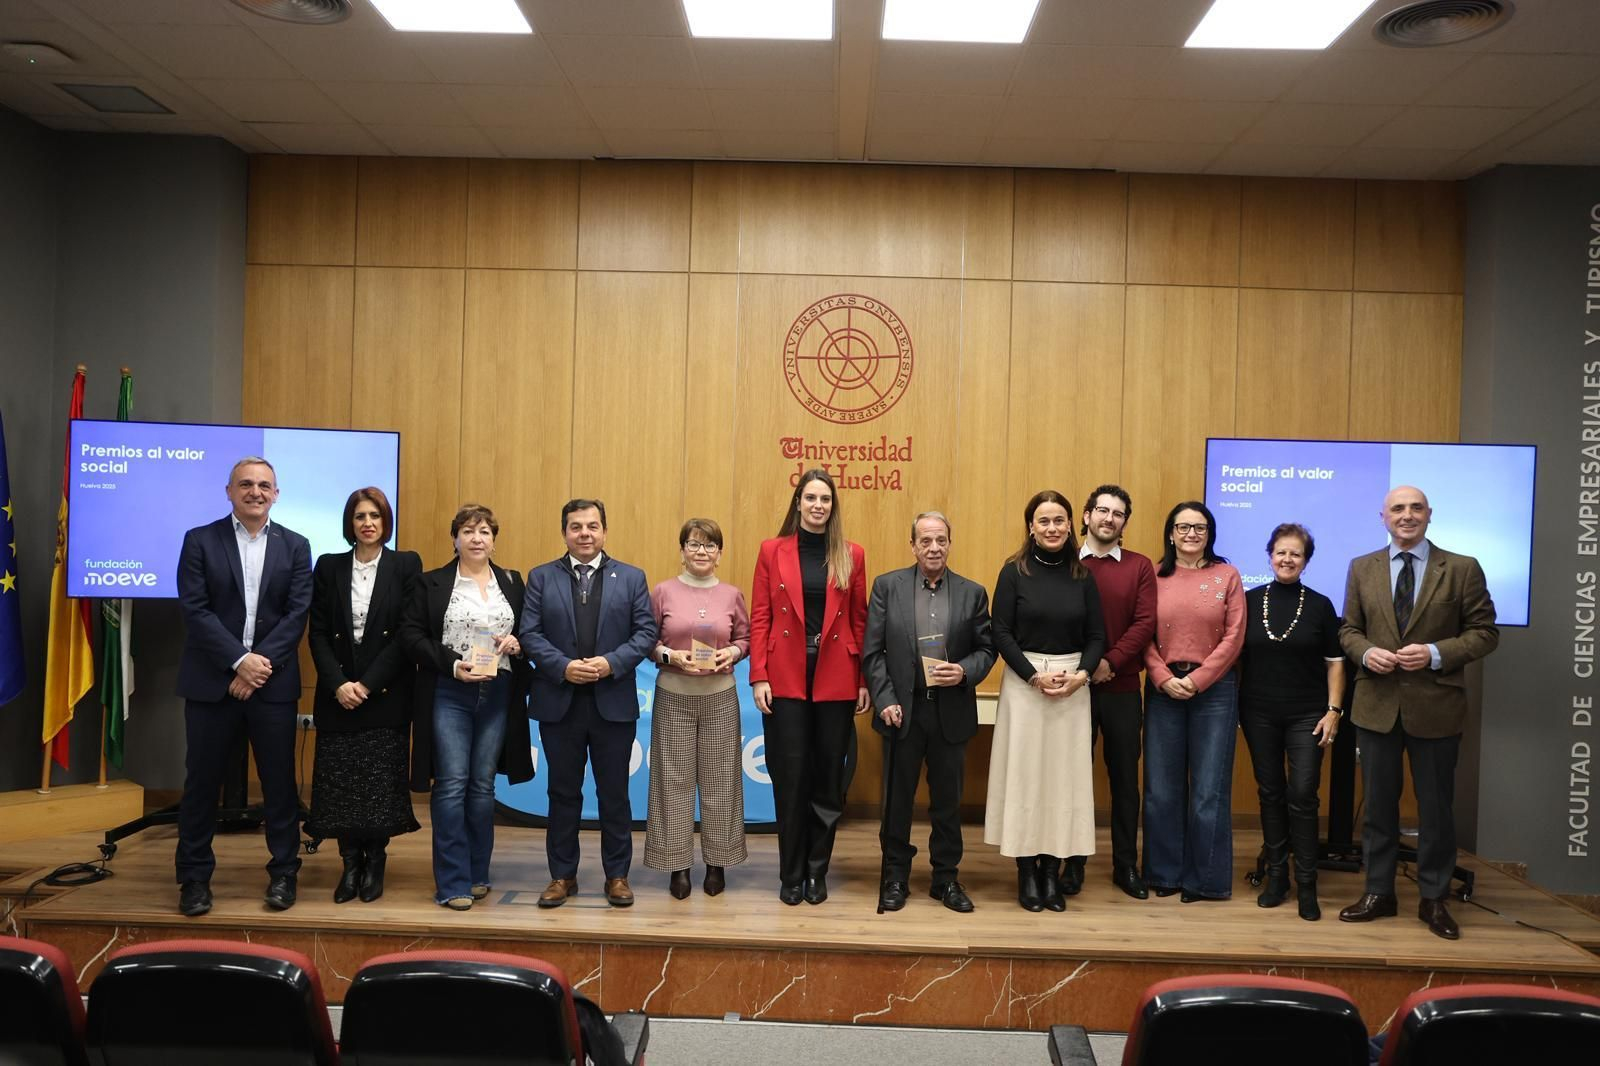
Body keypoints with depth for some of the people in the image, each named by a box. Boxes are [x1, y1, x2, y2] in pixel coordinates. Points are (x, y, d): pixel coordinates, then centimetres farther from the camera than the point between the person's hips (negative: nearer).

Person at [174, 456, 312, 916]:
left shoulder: (295, 546, 6)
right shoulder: (199, 541, 2)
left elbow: (298, 613, -2)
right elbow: (195, 609, -6)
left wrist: (261, 663, -13)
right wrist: (240, 661, -15)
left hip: (273, 682, 1)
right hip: (212, 682, -1)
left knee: (279, 781, 6)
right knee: (202, 780, 6)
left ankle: (283, 872, 18)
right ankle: (195, 877, 19)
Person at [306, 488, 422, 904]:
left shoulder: (406, 565, 1)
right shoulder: (329, 567, 8)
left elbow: (408, 633, -5)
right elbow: (318, 633, 4)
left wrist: (368, 684, -11)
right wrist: (338, 683, -9)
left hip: (386, 693, -2)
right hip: (337, 693, 2)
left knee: (381, 781, 0)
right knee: (339, 781, 1)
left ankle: (375, 863, 12)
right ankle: (350, 863, 13)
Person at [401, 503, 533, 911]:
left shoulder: (512, 582, 11)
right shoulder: (431, 583, 3)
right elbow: (411, 635, -2)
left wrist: (517, 643, -8)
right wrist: (452, 664, -14)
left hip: (498, 695, 3)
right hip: (449, 694, -3)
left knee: (483, 784, 9)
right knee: (452, 784, -5)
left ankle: (477, 874, 20)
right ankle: (452, 883, 1)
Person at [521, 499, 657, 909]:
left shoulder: (631, 577, 5)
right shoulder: (541, 577, 5)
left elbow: (646, 632, -1)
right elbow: (531, 633, -2)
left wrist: (611, 663, -16)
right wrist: (563, 666, -17)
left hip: (613, 703, 0)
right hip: (559, 702, 1)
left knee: (614, 793, 7)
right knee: (563, 792, 10)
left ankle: (617, 875, 19)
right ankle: (562, 875, 21)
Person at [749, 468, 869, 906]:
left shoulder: (852, 555, 5)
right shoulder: (772, 551, 3)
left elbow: (859, 621, 6)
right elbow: (760, 617, 1)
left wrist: (864, 681, 1)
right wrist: (759, 677, -6)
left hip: (835, 681, 1)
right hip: (786, 679, -1)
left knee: (829, 778, 7)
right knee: (790, 777, 3)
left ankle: (817, 872, 20)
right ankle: (791, 874, 15)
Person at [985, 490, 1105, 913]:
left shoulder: (1082, 575, 6)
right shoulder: (1014, 571, -2)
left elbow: (1097, 635, 5)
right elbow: (1002, 633, -5)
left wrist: (1080, 675, -11)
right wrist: (1035, 675, -14)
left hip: (1073, 685, 3)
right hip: (1023, 682, -2)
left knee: (1064, 774, 4)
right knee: (1024, 773, 1)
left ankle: (1052, 870, 13)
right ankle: (1026, 872, 10)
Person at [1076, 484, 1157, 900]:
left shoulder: (1140, 567, 5)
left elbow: (1145, 623, -4)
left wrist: (1110, 662, -15)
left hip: (1122, 689, 1)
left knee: (1124, 777, 8)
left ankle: (1126, 865, 19)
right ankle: (1073, 863, 16)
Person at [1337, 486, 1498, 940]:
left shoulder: (1463, 569, -3)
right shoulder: (1362, 568, 6)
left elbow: (1484, 632, -3)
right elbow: (1349, 628, 10)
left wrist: (1436, 654, -17)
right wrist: (1366, 651, -11)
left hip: (1435, 706, -2)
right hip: (1377, 704, 2)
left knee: (1436, 807, 9)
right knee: (1378, 804, 11)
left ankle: (1434, 899, 23)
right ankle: (1378, 893, 24)